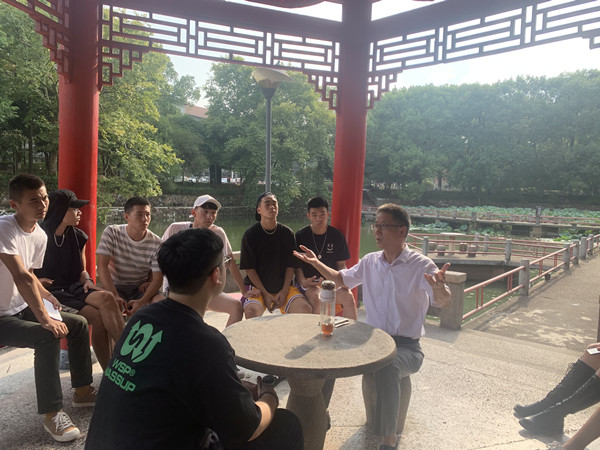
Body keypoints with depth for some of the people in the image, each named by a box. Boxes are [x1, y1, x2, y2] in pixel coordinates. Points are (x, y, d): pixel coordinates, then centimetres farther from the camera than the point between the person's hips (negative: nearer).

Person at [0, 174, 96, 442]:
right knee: (48, 337, -29)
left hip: (22, 308, 9)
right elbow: (22, 277, -32)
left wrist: (46, 296, -3)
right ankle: (52, 414, -16)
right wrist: (44, 318, -32)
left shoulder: (40, 236, 1)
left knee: (79, 324, 8)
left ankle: (83, 391, 20)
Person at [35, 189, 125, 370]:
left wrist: (87, 281, -2)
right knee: (97, 317, -28)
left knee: (106, 298, -31)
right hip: (51, 293, -4)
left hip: (74, 287, 4)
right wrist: (38, 282, -16)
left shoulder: (78, 237, 11)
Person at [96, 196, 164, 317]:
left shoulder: (155, 243, -10)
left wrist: (141, 302, -28)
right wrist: (115, 296, -27)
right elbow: (102, 265, -16)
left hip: (141, 289, 1)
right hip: (114, 286, -1)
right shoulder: (111, 232, -10)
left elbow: (157, 278, -11)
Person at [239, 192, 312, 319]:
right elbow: (249, 268, -5)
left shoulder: (287, 233, 5)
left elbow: (290, 266, 4)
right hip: (257, 286, -2)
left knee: (305, 309, -21)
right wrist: (265, 293, -12)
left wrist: (284, 291, -9)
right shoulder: (250, 234, -2)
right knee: (252, 312, -32)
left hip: (283, 286, 2)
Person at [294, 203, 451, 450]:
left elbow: (443, 302, -25)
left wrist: (439, 288, -49)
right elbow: (341, 278, 21)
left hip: (406, 345, -5)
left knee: (386, 366, -36)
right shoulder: (370, 262, 5)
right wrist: (316, 263, 7)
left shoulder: (421, 265, -11)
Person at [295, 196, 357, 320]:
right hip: (308, 281, -2)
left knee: (348, 296, -26)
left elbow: (341, 264, 11)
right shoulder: (301, 235, 1)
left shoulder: (337, 235, 6)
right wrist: (303, 281, -17)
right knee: (317, 297, -33)